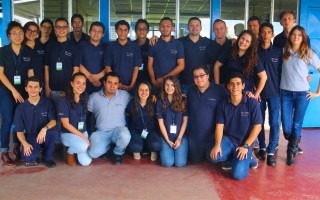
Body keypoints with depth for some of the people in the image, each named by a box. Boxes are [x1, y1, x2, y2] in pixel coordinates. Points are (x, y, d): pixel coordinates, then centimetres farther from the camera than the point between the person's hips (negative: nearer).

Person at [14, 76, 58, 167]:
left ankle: (47, 157, -7)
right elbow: (19, 131, -3)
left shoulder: (48, 102, -5)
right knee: (28, 157, -31)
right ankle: (33, 157, 11)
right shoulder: (21, 108, -4)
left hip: (45, 136, 1)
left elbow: (53, 121, -13)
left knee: (53, 132, -35)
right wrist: (25, 144, -22)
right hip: (30, 136, -1)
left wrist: (45, 129, -36)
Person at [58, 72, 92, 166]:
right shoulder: (64, 101, -15)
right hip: (68, 134, -5)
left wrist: (84, 136, 5)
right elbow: (65, 124, -15)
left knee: (86, 162, -11)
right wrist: (83, 137, -16)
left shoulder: (84, 99, 1)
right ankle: (70, 152, 0)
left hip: (83, 133, 5)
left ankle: (75, 150, 22)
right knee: (83, 146, -35)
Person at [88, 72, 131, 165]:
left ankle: (118, 153, 1)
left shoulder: (125, 95, -1)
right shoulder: (94, 97, -1)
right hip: (101, 132, 1)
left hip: (118, 129, 0)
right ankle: (110, 144, 12)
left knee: (125, 136, -36)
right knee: (94, 153, -23)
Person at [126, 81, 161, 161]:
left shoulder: (153, 104, -4)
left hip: (151, 131, 0)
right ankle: (137, 151, 8)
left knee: (156, 145, -30)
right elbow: (128, 120, 3)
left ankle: (154, 151, 8)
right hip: (136, 130, 0)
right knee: (136, 147, -31)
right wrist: (141, 132, -3)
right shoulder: (132, 103, -4)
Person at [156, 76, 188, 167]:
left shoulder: (183, 101, 2)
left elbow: (185, 121, 0)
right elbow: (161, 123, -1)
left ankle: (177, 149, 19)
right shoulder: (160, 102, 1)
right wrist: (168, 140, -7)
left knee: (180, 163, -14)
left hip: (181, 136, 0)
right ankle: (163, 150, 18)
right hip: (166, 137, 0)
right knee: (167, 163, -15)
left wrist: (179, 138, -8)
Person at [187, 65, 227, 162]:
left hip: (214, 136, -4)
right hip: (194, 137, 4)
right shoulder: (191, 91, 4)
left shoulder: (220, 90, -12)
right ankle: (204, 154, 47)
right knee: (195, 160, 17)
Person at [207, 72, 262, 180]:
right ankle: (233, 157, 6)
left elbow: (257, 127, -9)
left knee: (238, 174, -20)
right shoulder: (223, 103, -3)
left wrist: (245, 146, -16)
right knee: (213, 156, -26)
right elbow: (219, 126, -3)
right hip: (228, 139, 3)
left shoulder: (252, 103, -11)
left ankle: (248, 158, 13)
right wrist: (217, 145, -18)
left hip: (245, 142, -3)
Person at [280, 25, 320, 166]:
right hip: (285, 92, 2)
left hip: (302, 93, -2)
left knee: (297, 125, 3)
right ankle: (294, 145, 34)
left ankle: (291, 152, 23)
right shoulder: (284, 51, 4)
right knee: (286, 126, 2)